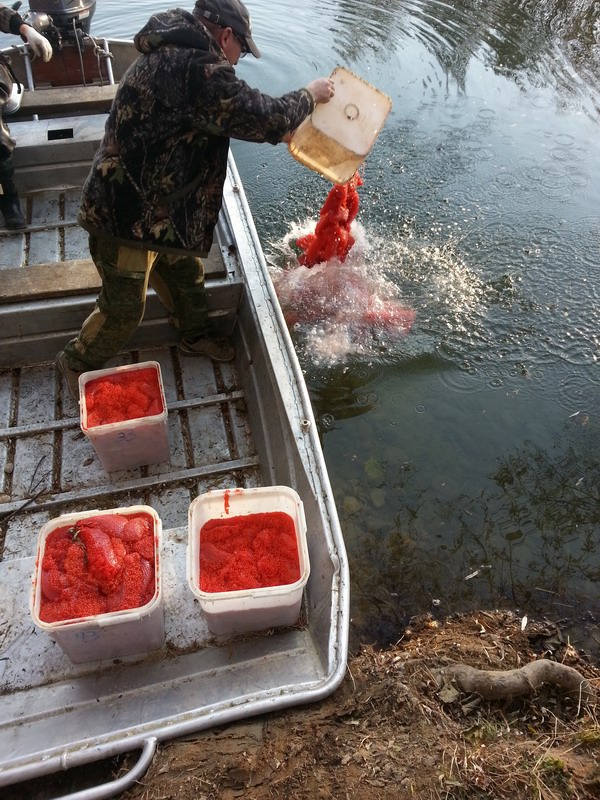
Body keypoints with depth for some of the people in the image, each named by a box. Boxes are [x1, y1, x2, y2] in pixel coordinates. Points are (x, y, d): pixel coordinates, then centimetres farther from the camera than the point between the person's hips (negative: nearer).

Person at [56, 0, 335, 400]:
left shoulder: (171, 53, 10)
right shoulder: (197, 68, -24)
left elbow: (228, 117, 23)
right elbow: (265, 116, -22)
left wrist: (277, 131, 20)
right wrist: (310, 94, -4)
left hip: (155, 206, 10)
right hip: (130, 214, -10)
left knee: (185, 273, 24)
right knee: (124, 310, 5)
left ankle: (195, 335, 47)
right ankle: (77, 362, 29)